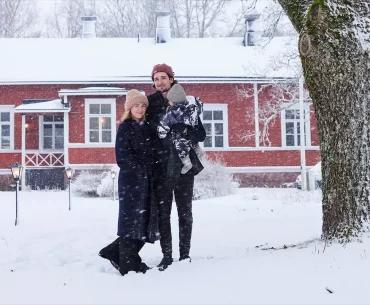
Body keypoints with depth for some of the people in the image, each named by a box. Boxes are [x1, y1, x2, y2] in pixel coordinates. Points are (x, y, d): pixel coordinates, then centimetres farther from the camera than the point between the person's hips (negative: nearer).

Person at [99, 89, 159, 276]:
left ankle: (114, 252, 19)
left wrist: (151, 173, 3)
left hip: (147, 180, 7)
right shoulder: (125, 128, -4)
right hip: (131, 180, -7)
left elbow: (152, 154, 19)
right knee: (132, 219, -4)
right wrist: (139, 171, -13)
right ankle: (129, 265, 3)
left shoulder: (147, 128, 15)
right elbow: (123, 156, -11)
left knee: (146, 221, 7)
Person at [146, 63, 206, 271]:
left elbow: (201, 135, 2)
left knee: (185, 211, 5)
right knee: (163, 212, 2)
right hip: (161, 166, 1)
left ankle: (185, 255, 13)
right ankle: (167, 256, 9)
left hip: (183, 165, 0)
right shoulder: (151, 104, 6)